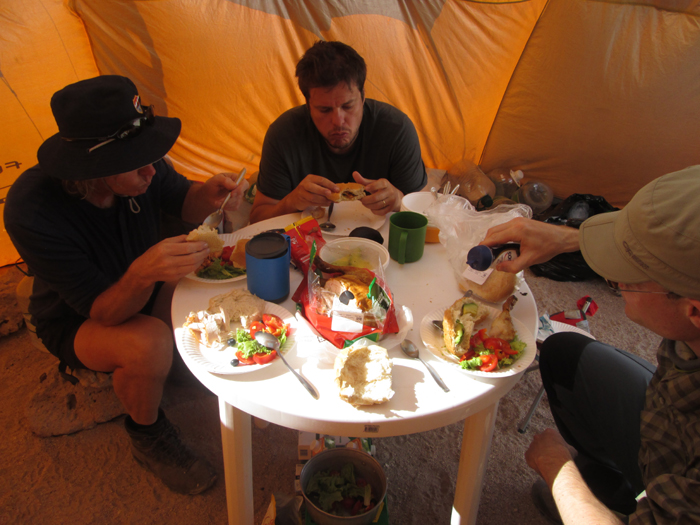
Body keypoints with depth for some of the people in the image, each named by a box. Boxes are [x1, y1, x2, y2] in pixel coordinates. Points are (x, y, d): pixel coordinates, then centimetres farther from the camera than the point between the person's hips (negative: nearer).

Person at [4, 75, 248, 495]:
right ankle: (149, 438, -3)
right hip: (76, 320, -5)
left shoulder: (140, 170, -23)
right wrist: (143, 273, -53)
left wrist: (208, 193, -27)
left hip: (140, 288, 5)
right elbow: (102, 310, -32)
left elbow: (183, 205, -3)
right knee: (150, 342, -35)